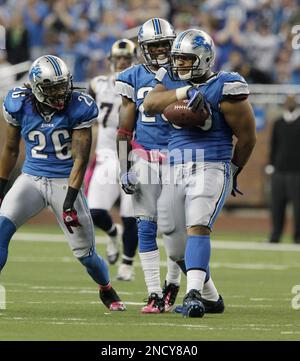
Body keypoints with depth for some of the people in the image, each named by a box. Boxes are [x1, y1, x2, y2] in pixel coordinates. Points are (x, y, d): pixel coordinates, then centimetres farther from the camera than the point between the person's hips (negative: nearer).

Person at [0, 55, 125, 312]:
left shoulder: (79, 108, -14)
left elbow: (80, 158, -13)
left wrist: (69, 202, -19)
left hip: (66, 182, -1)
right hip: (32, 178, 2)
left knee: (85, 253, 4)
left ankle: (107, 290, 34)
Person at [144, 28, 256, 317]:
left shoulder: (224, 89, -7)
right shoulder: (171, 81, 10)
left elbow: (247, 136, 0)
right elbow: (149, 105, -11)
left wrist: (234, 172, 10)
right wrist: (185, 92, -23)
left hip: (211, 169, -6)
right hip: (176, 171, 6)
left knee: (197, 228, -25)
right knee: (175, 240, 12)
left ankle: (194, 294, -34)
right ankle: (211, 297, 31)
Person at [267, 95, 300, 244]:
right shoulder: (278, 124, 13)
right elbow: (273, 146, 16)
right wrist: (271, 164, 10)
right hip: (279, 171, 4)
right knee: (277, 205, 3)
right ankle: (275, 235, 10)